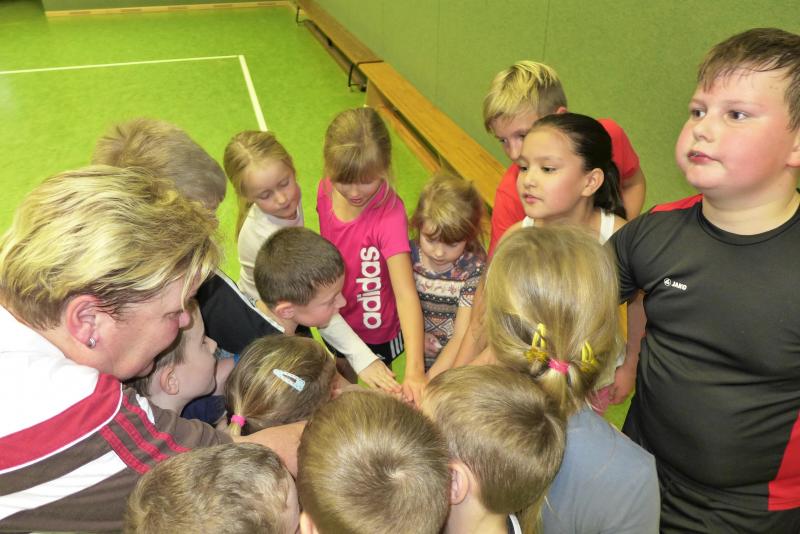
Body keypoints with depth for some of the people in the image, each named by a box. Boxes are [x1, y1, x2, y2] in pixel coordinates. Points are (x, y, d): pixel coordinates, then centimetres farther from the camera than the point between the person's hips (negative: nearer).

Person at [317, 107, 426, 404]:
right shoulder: (326, 191, -15)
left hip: (376, 333, -5)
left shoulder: (389, 215, -32)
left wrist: (414, 370, -49)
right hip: (335, 322, 5)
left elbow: (406, 293, -40)